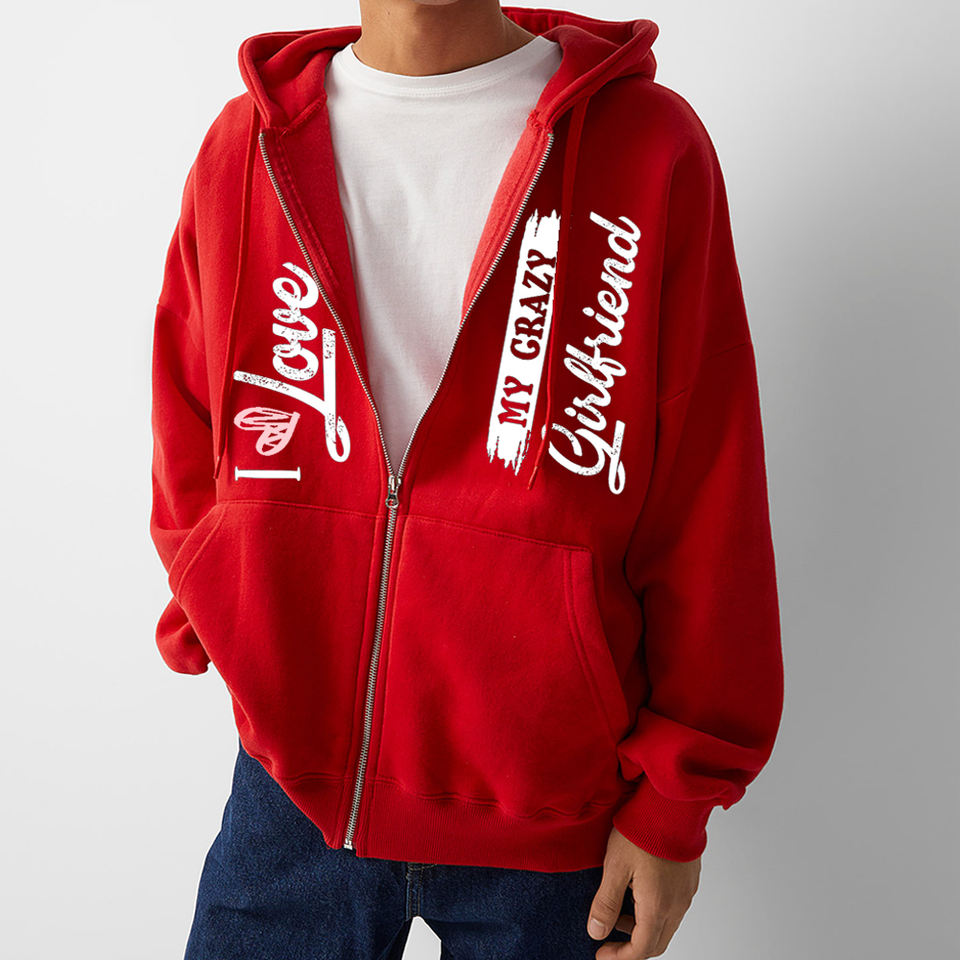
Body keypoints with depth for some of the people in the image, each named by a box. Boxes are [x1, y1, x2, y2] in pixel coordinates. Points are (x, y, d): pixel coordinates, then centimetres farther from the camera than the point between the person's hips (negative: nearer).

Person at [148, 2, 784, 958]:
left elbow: (709, 519, -8)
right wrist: (211, 628, 4)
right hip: (292, 782, 3)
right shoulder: (243, 144, 0)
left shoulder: (651, 145, -8)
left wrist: (676, 801, -5)